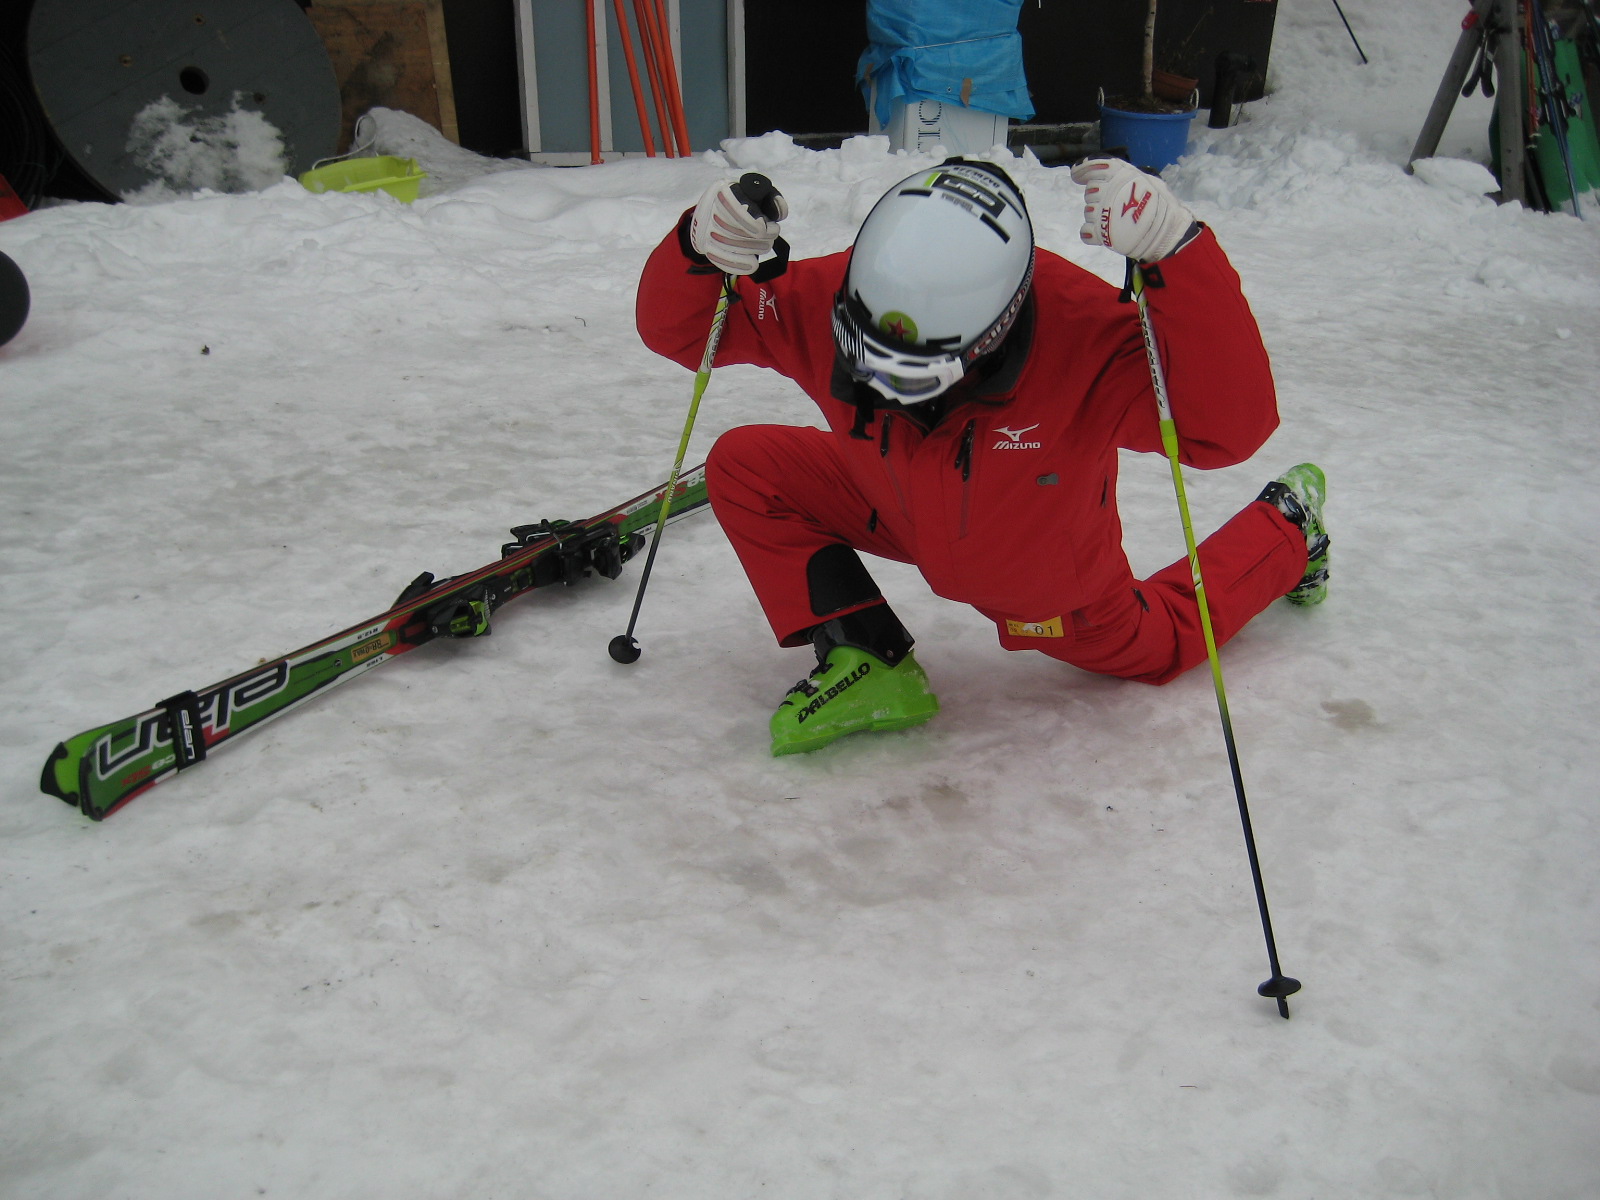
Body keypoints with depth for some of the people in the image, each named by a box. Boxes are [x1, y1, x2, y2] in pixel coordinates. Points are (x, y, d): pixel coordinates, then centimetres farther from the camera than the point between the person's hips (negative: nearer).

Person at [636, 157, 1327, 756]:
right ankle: (869, 662, -4)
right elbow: (676, 330, -23)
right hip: (899, 513, 3)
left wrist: (1174, 249, -60)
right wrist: (699, 252, -47)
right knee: (742, 468, -15)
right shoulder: (827, 299, -33)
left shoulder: (1082, 336, -42)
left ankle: (1287, 531, 48)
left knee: (1156, 646, 22)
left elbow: (1231, 426, -52)